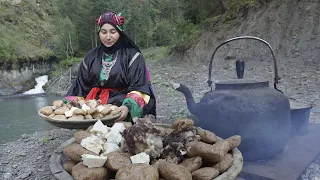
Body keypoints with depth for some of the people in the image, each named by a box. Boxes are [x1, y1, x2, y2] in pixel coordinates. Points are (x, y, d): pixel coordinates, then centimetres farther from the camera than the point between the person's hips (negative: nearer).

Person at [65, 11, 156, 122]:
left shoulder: (132, 55, 3)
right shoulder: (91, 57, 16)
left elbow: (139, 88, -6)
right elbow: (80, 87, 16)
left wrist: (128, 107, -24)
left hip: (121, 106, -4)